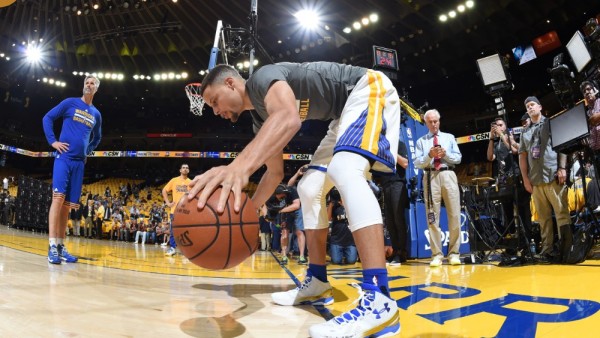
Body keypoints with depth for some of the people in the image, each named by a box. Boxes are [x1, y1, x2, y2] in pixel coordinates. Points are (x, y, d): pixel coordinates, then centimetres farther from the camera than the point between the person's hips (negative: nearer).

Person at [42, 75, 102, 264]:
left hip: (79, 162, 5)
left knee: (68, 204, 6)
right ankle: (52, 246, -18)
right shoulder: (70, 103, 4)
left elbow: (97, 137, 29)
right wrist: (52, 141, -6)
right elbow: (48, 118, 4)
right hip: (64, 158, -4)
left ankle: (61, 246, 11)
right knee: (58, 197, -16)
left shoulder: (96, 114, 16)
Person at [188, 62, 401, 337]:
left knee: (344, 170, -32)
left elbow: (288, 117, -44)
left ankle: (378, 299, -37)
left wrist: (240, 166, -57)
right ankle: (317, 283, 8)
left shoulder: (263, 76, -21)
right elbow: (275, 172, 14)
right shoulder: (260, 119, 7)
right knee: (309, 188, 4)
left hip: (370, 89, -10)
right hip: (347, 112, 10)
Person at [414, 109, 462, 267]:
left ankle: (454, 253, 7)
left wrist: (445, 154, -7)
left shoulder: (449, 137, 18)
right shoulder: (421, 141, 14)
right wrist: (429, 155, -13)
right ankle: (436, 254, 4)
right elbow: (417, 163, 3)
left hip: (448, 175, 1)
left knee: (454, 214, -2)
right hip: (430, 177, -1)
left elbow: (458, 158, 10)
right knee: (432, 216, -2)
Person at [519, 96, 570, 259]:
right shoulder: (525, 133, 19)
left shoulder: (551, 123, 10)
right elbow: (522, 156, 17)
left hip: (554, 176, -3)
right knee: (543, 217, 4)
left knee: (562, 213, -7)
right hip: (535, 180, 4)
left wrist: (562, 168, -9)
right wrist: (525, 178, 7)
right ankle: (547, 250, 7)